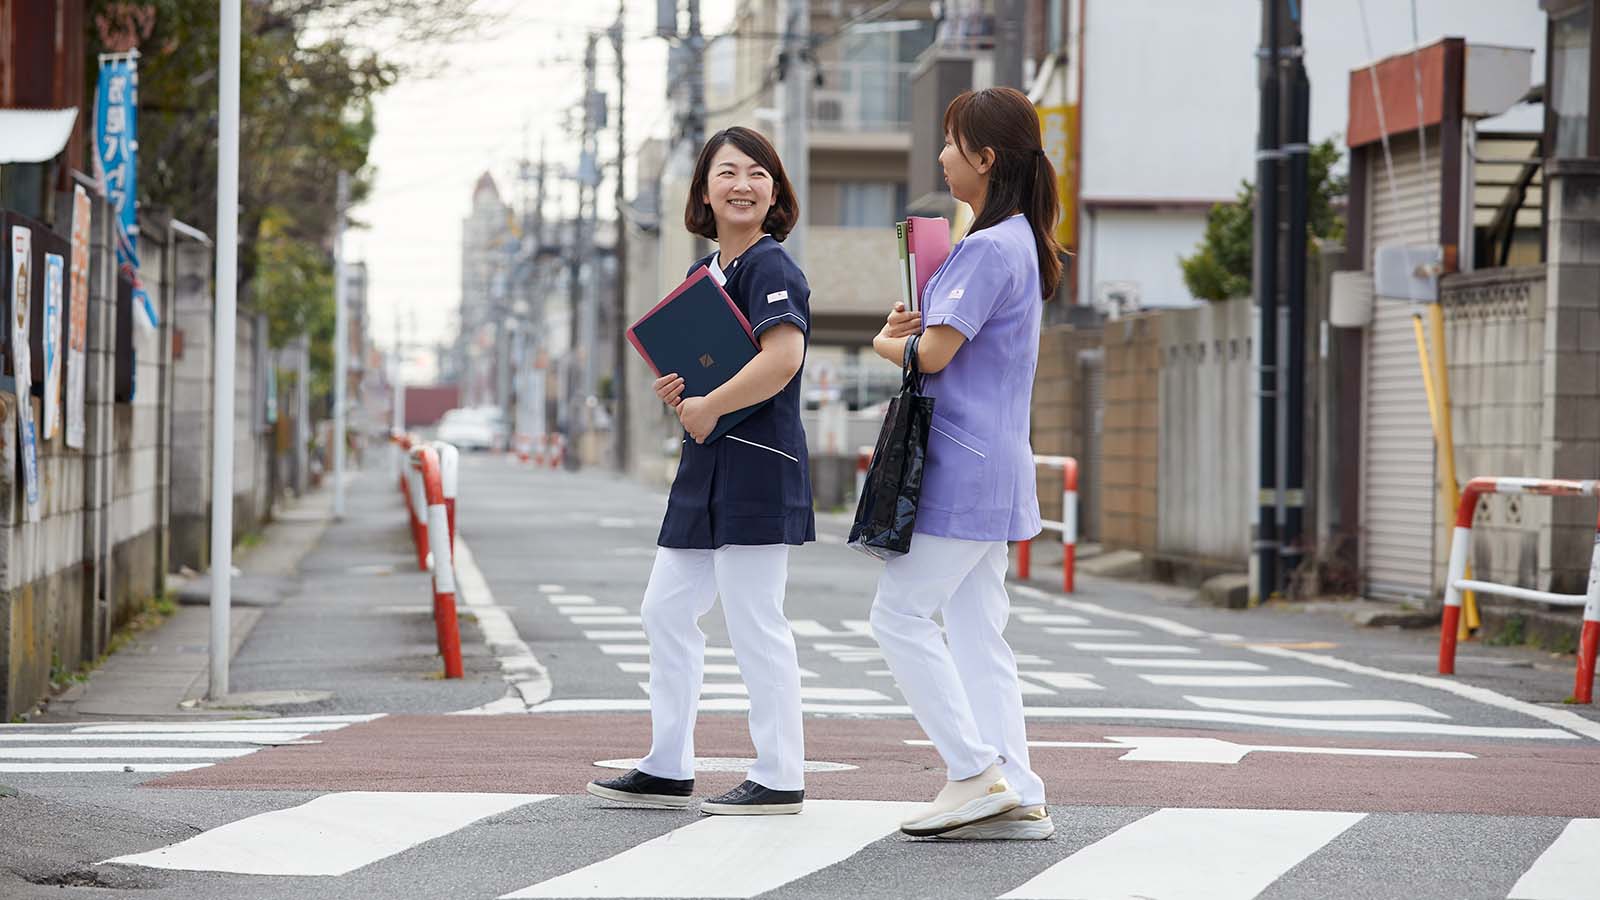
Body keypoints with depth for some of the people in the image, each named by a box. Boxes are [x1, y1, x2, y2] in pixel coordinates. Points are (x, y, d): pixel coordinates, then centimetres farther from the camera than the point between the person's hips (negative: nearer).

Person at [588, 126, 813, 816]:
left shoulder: (770, 267, -12)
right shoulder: (702, 273, 16)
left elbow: (782, 357, -27)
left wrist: (706, 408, -18)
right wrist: (670, 387, 2)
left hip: (757, 470, -10)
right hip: (705, 470, 10)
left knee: (754, 622, -5)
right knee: (666, 610, 13)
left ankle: (780, 778, 3)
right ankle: (667, 768, 22)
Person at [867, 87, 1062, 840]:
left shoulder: (990, 248, -17)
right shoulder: (1020, 243, 16)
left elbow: (934, 354, -19)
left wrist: (887, 343, 2)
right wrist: (909, 329, 3)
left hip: (963, 466, -10)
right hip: (991, 465, 10)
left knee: (901, 613, -6)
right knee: (977, 628, 9)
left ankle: (977, 773, -8)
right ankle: (1016, 797, 6)